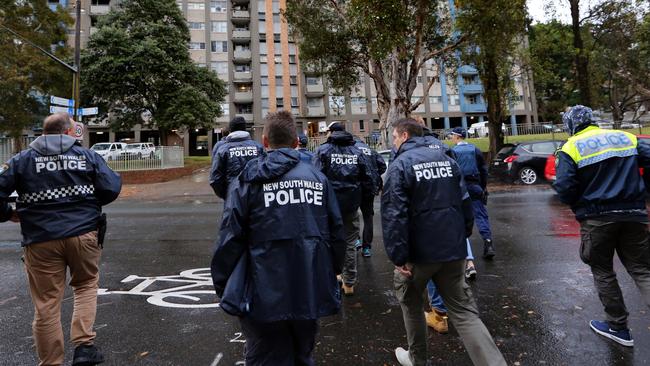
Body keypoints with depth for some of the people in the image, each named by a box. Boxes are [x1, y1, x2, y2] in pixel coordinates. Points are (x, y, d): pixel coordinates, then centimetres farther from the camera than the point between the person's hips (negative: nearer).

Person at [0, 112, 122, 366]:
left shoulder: (22, 160, 7)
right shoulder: (87, 155, 3)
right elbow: (111, 189, -3)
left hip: (41, 240, 1)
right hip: (83, 233, 0)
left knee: (46, 305, 9)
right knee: (86, 286, 20)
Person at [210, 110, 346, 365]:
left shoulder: (248, 181, -7)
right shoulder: (318, 177, 3)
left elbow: (230, 241, -11)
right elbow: (336, 233, 3)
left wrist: (222, 287, 3)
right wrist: (331, 274, 17)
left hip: (266, 298, -3)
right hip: (312, 293, 4)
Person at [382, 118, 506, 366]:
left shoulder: (400, 165, -11)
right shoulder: (446, 159, 8)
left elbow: (394, 215, -19)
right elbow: (465, 201, 11)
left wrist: (399, 257, -16)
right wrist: (462, 235, 19)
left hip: (419, 251, -5)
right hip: (453, 249, 5)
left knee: (410, 303, 19)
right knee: (464, 311, 11)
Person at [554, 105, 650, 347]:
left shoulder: (571, 148, -6)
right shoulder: (626, 137, 8)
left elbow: (564, 189, -15)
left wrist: (580, 207, 6)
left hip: (597, 218, -4)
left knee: (603, 272, 14)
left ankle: (618, 327, 24)